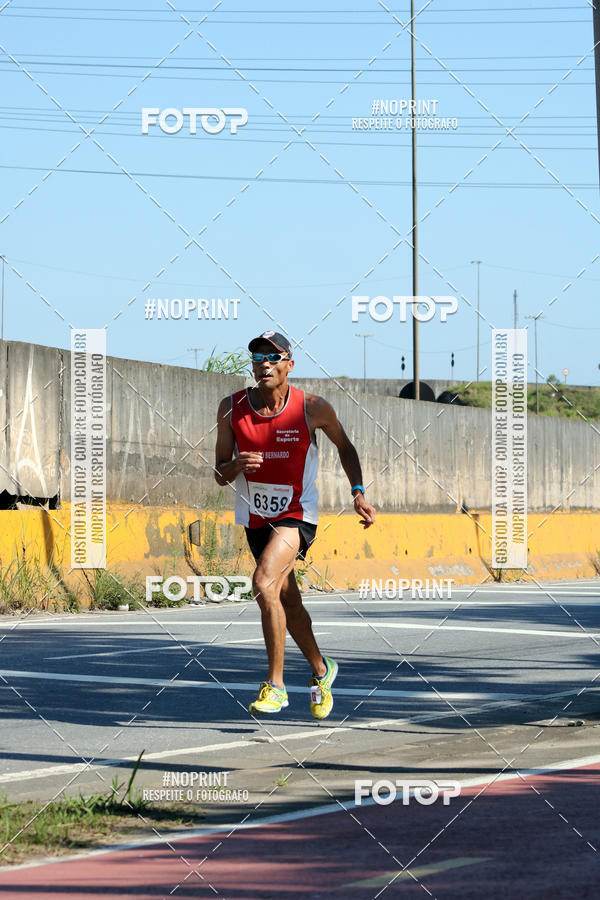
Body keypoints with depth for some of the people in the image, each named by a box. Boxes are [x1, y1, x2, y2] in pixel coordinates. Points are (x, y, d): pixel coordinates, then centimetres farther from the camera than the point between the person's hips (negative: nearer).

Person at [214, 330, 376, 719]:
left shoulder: (312, 408, -13)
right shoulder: (232, 409, -7)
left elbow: (344, 446, 8)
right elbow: (220, 476, -1)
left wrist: (358, 492, -2)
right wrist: (237, 465, -24)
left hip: (297, 514, -4)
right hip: (255, 518, 4)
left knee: (264, 583, -26)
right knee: (288, 601, 16)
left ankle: (275, 685, -19)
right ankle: (321, 670, 40)